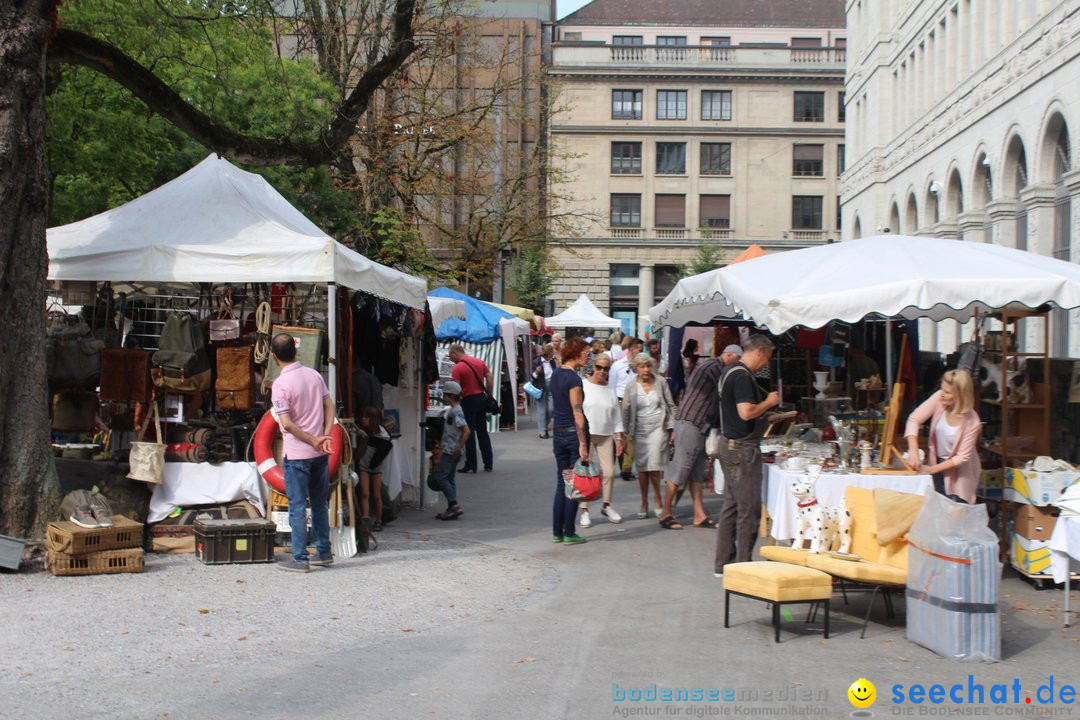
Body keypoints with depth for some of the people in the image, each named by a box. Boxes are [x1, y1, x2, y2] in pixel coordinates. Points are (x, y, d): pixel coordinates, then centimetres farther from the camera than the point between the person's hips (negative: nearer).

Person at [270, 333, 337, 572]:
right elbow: (329, 406, 3)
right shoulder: (314, 375, 4)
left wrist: (313, 441, -11)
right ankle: (324, 553, 22)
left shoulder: (280, 384, -15)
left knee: (298, 507, 1)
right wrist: (325, 437, -5)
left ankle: (300, 559, 3)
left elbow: (287, 423, -19)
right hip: (321, 453, 6)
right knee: (321, 504, 15)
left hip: (297, 454, -6)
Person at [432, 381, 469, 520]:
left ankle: (454, 505, -11)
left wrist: (458, 449, -21)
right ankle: (452, 508, 12)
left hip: (451, 451, -10)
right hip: (449, 450, 10)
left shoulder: (455, 411, -16)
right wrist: (441, 445, 21)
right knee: (449, 479, 11)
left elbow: (466, 431, -23)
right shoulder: (451, 410, 14)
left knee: (441, 477, -10)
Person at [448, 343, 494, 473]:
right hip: (482, 398, 6)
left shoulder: (457, 368, -12)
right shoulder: (480, 362, 6)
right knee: (483, 431, 13)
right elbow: (490, 379, 4)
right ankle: (488, 464, 14)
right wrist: (489, 395, 9)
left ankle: (471, 465, 3)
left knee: (469, 433, 1)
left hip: (468, 400, -6)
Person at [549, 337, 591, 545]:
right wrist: (583, 444, -20)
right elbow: (577, 414, -19)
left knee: (561, 483, 12)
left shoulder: (555, 375, 10)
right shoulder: (574, 379, -15)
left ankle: (557, 532, 15)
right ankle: (569, 534, 2)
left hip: (558, 432, 8)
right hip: (574, 433, -8)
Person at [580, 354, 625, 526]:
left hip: (606, 436, 4)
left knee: (609, 472, 2)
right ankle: (584, 510, 4)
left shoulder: (611, 390, 10)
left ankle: (607, 506, 21)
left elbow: (617, 415, 13)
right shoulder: (583, 385, -3)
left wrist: (619, 437, 9)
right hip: (585, 435, -4)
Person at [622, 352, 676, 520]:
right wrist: (624, 434, 3)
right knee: (642, 468, 4)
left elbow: (670, 406, 6)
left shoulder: (660, 382, 1)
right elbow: (626, 411, 7)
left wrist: (672, 428, 1)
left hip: (658, 428, -2)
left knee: (653, 466, -12)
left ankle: (658, 502, 6)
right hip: (640, 429, 2)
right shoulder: (631, 386, 3)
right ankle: (644, 504, 15)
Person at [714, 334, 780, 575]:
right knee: (749, 510, -4)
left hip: (729, 445, 11)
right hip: (742, 448, -11)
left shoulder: (731, 373, 16)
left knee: (731, 506, 14)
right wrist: (769, 402, -11)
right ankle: (743, 566, 0)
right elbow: (746, 412, -26)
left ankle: (723, 564, 18)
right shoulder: (743, 376, -17)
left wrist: (767, 414, 20)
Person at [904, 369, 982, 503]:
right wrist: (913, 451, -31)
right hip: (936, 461, 4)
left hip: (957, 471, -3)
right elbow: (914, 419, -19)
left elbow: (962, 457, -20)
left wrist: (932, 469, -21)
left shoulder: (972, 422, -27)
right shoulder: (939, 398, -20)